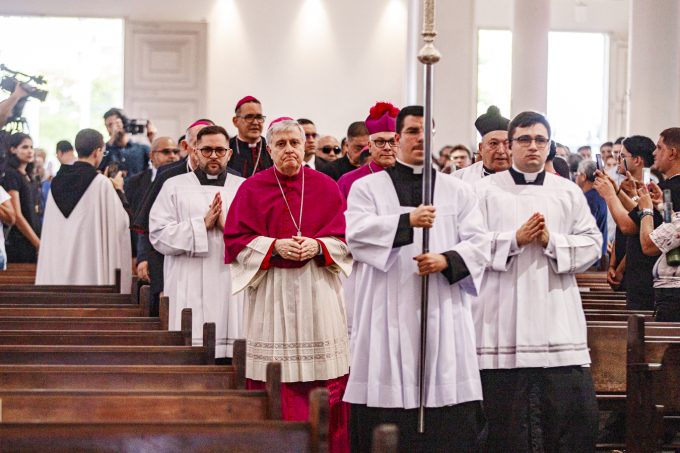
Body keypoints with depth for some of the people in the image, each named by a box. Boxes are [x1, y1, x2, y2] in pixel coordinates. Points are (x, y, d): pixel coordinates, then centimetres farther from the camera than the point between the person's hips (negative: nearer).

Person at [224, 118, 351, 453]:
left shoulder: (326, 187, 8)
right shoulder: (252, 189, 5)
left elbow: (345, 237, 7)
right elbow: (235, 240, 2)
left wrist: (318, 246, -11)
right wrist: (274, 246, -12)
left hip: (319, 290, 1)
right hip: (272, 293, -1)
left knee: (326, 380, -1)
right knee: (275, 379, -3)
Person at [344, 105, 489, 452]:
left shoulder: (458, 191, 15)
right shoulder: (368, 187, 9)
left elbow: (479, 244, 6)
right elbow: (356, 234, -8)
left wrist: (447, 260, -13)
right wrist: (407, 221, -20)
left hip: (443, 314, 1)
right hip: (388, 316, -1)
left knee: (448, 423, -3)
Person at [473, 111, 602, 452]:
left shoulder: (569, 193, 15)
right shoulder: (485, 190, 7)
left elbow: (592, 244, 7)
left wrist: (551, 241, -7)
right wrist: (514, 240, -11)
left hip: (558, 321, 2)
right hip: (503, 320, -2)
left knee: (577, 411, -3)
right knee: (506, 418, 1)